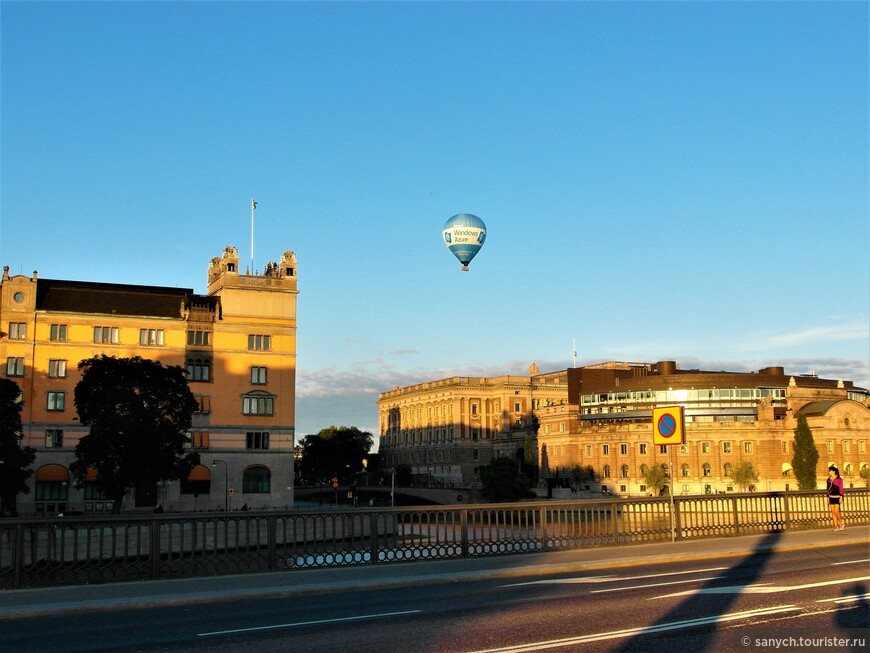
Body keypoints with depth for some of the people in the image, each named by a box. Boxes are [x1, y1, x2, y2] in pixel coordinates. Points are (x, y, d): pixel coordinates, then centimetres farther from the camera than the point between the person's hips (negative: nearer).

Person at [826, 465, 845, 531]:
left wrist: (841, 498, -14)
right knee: (833, 512, 0)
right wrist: (828, 498, 11)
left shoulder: (839, 479, -8)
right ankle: (836, 526, 3)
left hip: (837, 497, -6)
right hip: (831, 497, 6)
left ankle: (842, 522, 11)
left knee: (836, 511, -12)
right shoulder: (829, 480, 8)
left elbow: (841, 489, -9)